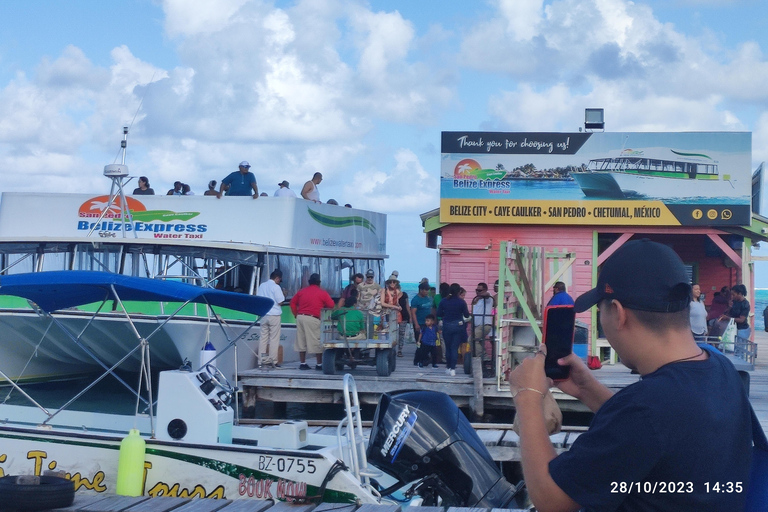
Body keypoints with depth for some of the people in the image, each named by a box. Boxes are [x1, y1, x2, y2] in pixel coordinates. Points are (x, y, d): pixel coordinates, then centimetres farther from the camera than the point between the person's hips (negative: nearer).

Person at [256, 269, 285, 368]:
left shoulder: (262, 286, 9)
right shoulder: (276, 287, -10)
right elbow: (280, 301, -12)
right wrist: (284, 296, 7)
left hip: (263, 315, 6)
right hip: (274, 315, -6)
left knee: (263, 337, 8)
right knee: (274, 339, -1)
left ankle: (261, 360, 7)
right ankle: (273, 361, -2)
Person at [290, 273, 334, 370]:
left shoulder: (302, 291, 13)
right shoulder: (322, 293, 0)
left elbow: (293, 302, 15)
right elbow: (331, 305, -2)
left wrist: (296, 314, 18)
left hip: (300, 317, 5)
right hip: (313, 319, -5)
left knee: (301, 341, 10)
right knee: (317, 342, 1)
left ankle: (302, 363, 13)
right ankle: (319, 364, 3)